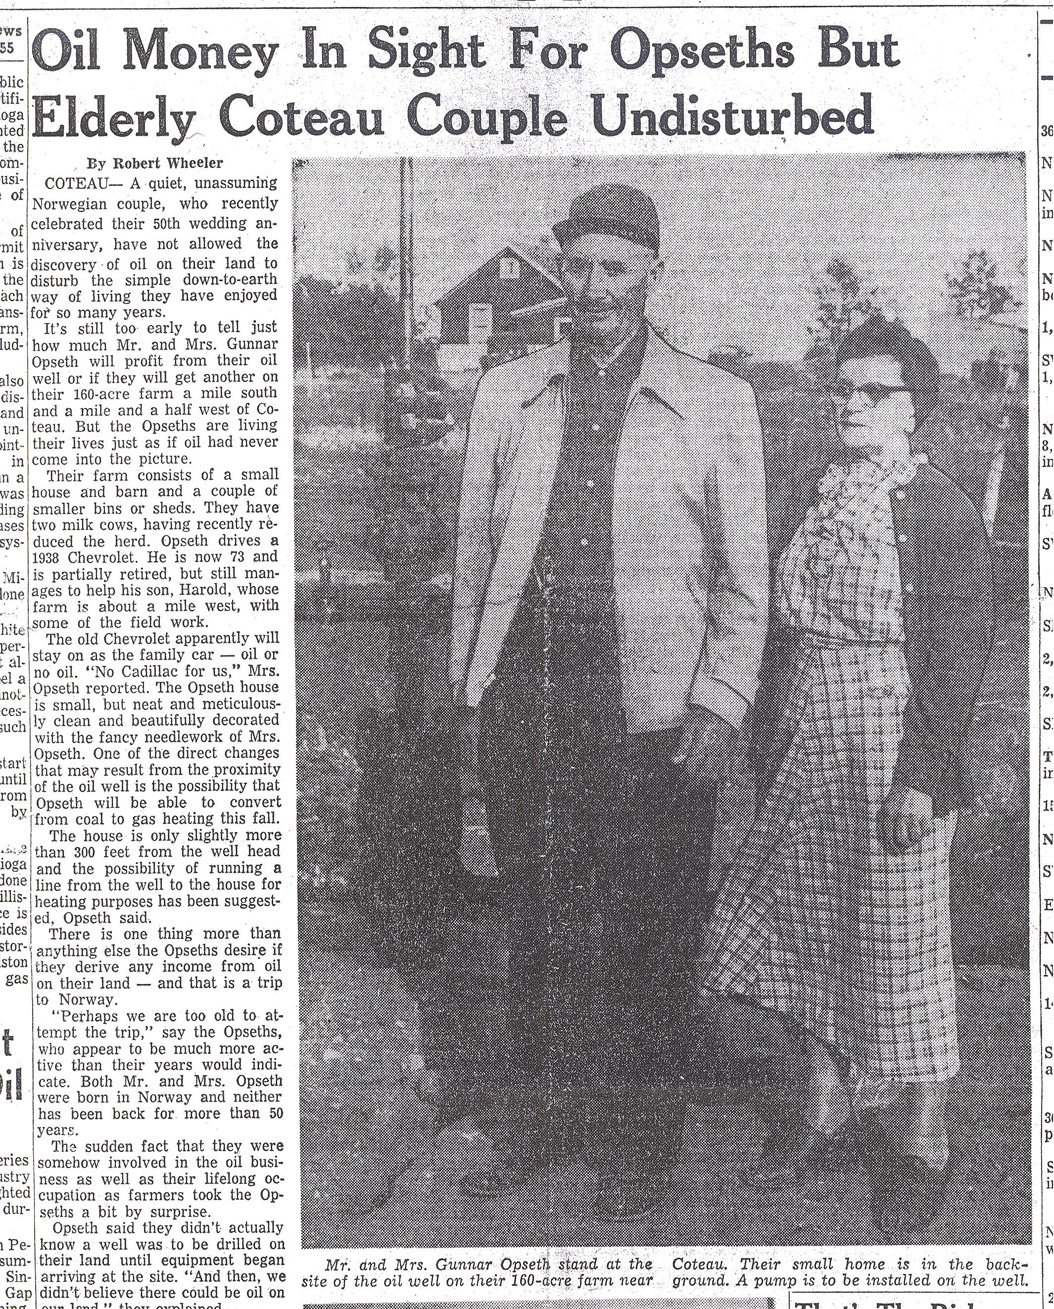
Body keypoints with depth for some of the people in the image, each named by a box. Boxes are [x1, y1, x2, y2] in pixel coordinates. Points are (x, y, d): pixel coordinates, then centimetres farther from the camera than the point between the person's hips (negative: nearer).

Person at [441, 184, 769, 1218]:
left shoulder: (717, 404, 3)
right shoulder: (505, 395, 10)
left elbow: (745, 581, 5)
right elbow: (475, 558, 13)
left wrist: (719, 707, -4)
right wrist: (470, 698, 10)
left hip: (655, 713, -2)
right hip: (524, 696, 2)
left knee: (648, 939, 5)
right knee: (536, 924, 11)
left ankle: (640, 1147, 21)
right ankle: (530, 1122, 27)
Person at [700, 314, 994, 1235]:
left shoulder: (944, 511, -8)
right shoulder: (807, 500, 11)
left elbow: (959, 655, -11)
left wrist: (923, 775, -16)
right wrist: (769, 744, 12)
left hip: (893, 753, -6)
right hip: (805, 753, 6)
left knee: (902, 940, 2)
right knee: (803, 921, 12)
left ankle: (922, 1141, 18)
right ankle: (826, 1106, 31)